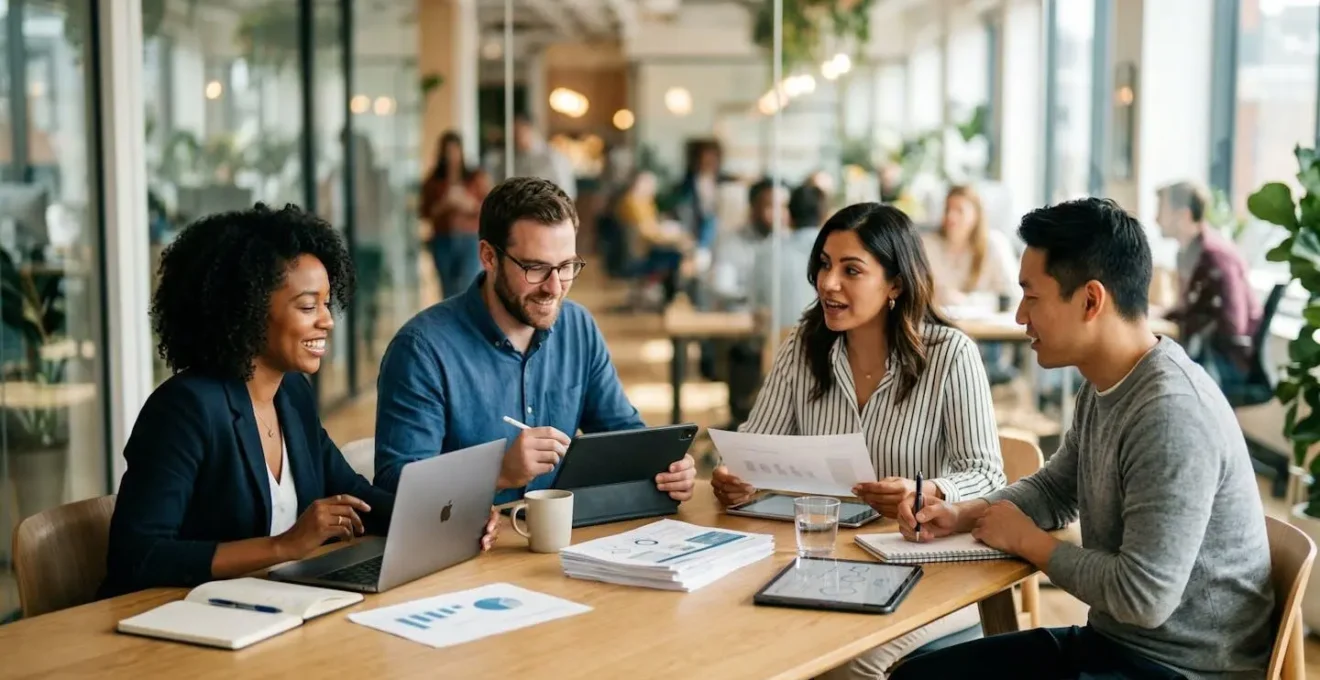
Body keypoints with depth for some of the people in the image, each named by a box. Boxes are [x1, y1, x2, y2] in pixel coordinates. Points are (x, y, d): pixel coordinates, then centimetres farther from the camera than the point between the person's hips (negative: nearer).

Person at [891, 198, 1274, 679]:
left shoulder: (1171, 414, -26)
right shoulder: (1104, 387, 4)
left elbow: (1143, 597, -28)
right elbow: (1054, 488, 21)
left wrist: (1026, 539, -13)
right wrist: (961, 515, 3)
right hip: (1113, 640, 9)